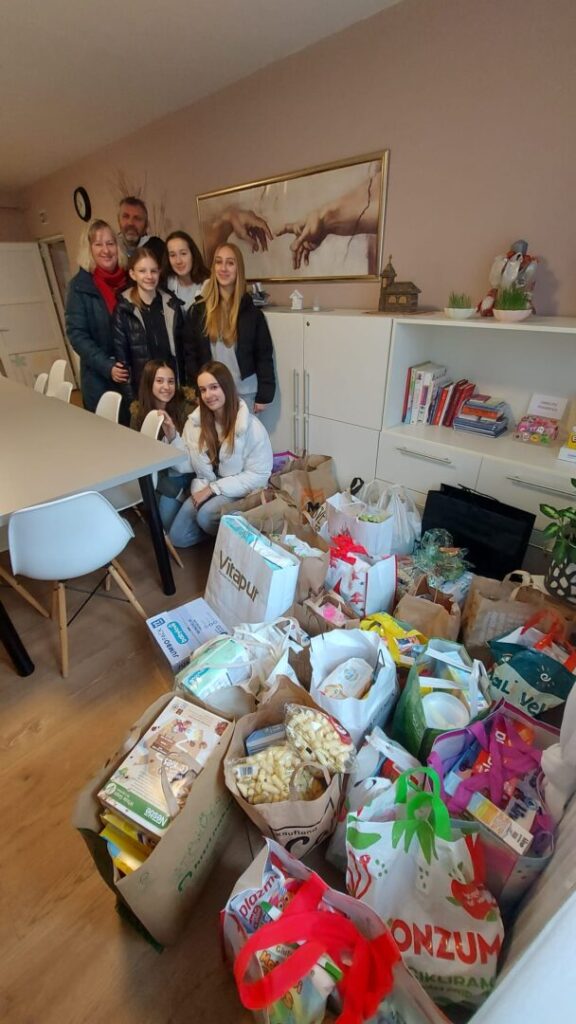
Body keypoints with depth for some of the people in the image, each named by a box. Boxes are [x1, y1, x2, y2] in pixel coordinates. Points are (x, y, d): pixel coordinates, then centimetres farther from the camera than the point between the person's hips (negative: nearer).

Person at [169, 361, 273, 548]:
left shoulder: (251, 426, -18)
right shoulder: (194, 421, -3)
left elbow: (258, 475, -18)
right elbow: (187, 465, 0)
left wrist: (214, 488, -19)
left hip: (240, 492, -5)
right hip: (205, 488, 5)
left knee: (206, 515, -31)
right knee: (178, 538, -1)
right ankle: (219, 528, 21)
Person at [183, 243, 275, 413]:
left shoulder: (251, 311, 1)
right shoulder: (198, 310, 4)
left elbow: (264, 355, 0)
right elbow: (190, 354, 4)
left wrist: (264, 395, -6)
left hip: (244, 392, -1)